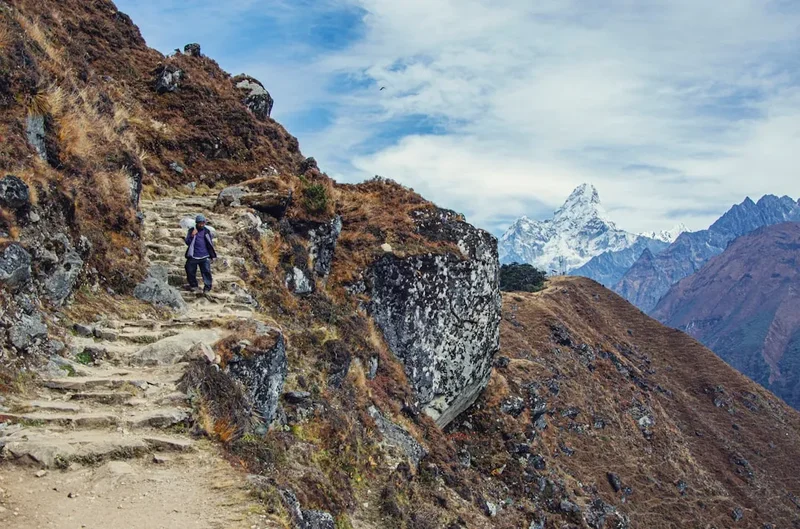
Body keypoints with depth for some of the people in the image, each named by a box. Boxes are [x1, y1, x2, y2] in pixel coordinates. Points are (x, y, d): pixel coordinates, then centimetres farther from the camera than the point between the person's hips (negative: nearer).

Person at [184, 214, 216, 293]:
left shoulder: (207, 231, 6)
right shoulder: (191, 231, 2)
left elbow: (211, 243, 14)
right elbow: (187, 242, -1)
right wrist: (192, 236, -17)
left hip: (205, 257, 0)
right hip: (193, 256, 1)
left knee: (206, 271, -9)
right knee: (190, 271, 7)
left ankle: (207, 286, -4)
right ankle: (193, 285, 27)